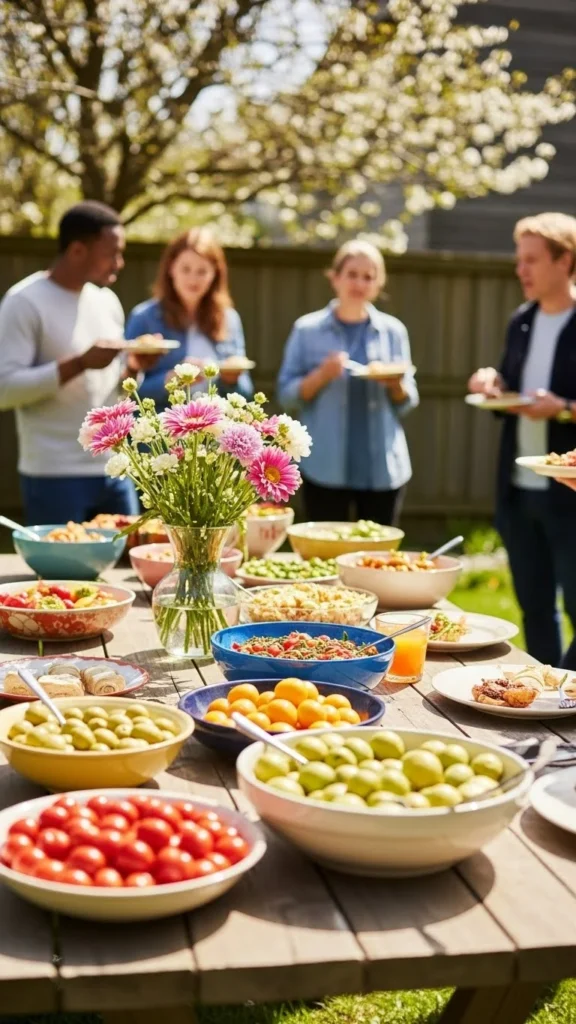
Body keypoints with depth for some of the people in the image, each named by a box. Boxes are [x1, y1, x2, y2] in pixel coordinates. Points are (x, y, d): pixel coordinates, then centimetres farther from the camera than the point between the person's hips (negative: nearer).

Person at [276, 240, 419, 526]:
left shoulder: (393, 330, 7)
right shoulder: (308, 329, 2)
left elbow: (408, 403, 9)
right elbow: (286, 394, 0)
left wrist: (396, 385, -12)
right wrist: (321, 375, -17)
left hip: (383, 468, 2)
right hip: (325, 468, -2)